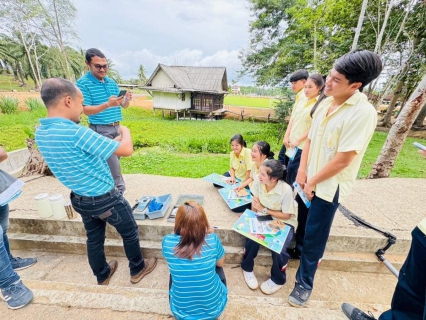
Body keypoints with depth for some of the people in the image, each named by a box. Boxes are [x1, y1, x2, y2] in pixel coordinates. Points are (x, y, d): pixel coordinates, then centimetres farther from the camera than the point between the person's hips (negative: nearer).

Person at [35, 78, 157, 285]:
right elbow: (127, 150, -28)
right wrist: (125, 131, -7)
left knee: (94, 239, 26)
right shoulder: (76, 133, -31)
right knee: (130, 233, 17)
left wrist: (110, 143, 11)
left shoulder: (40, 133, -2)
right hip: (106, 199, -7)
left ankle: (102, 276, 48)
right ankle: (137, 270, 39)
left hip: (80, 199, 8)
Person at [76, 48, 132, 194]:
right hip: (101, 130, -6)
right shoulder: (83, 83, -7)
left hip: (117, 127, 6)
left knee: (115, 160, 12)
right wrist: (107, 105, -28)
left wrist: (127, 100, -14)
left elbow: (123, 106, 10)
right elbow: (86, 110, -13)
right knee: (112, 163, -7)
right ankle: (119, 189, 4)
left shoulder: (112, 82, 10)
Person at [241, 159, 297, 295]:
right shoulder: (258, 181, -20)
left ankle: (277, 280, 10)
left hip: (284, 222, -3)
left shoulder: (286, 190, -31)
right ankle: (247, 268, 10)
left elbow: (286, 215, -19)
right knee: (252, 238, -22)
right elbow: (255, 202, -3)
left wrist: (264, 210, -20)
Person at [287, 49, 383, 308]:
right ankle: (301, 251, 49)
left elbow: (343, 159, -21)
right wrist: (302, 171, -3)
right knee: (305, 226, 23)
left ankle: (304, 282, 29)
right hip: (310, 180, 6)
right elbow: (311, 139, 5)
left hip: (330, 186, -6)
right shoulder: (326, 104, 2)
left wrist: (312, 182, -12)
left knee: (314, 235, 8)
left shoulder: (363, 112, -20)